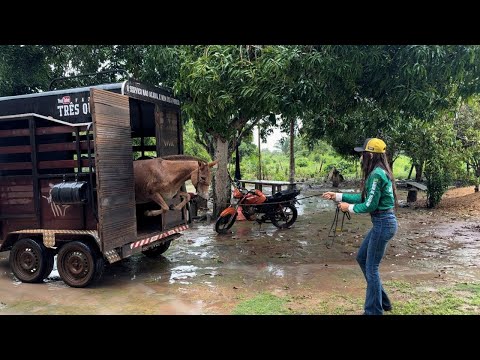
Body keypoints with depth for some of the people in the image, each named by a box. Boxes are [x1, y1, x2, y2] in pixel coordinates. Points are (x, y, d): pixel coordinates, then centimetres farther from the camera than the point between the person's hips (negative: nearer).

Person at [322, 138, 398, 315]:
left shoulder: (376, 174, -20)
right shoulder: (379, 172, 11)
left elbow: (370, 205, -20)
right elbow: (364, 197, 16)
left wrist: (349, 207, -4)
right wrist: (337, 196, 16)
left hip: (383, 223, -10)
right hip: (383, 222, 10)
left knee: (371, 267, 2)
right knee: (362, 257, 19)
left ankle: (374, 310, 17)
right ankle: (382, 301, 30)